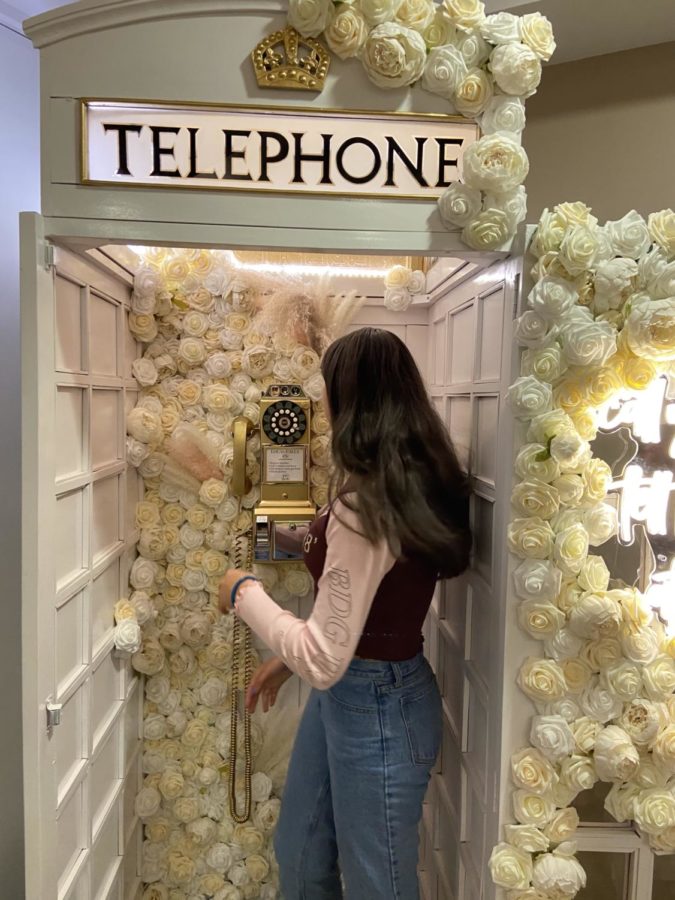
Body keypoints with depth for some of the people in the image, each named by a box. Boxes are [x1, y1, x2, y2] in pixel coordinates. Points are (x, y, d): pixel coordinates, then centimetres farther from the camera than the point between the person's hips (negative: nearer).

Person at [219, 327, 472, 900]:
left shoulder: (365, 508, -30)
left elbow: (323, 660, -28)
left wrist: (245, 593, -14)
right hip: (346, 691, 8)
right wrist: (289, 658, 14)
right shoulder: (409, 484, -1)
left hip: (376, 708, -8)